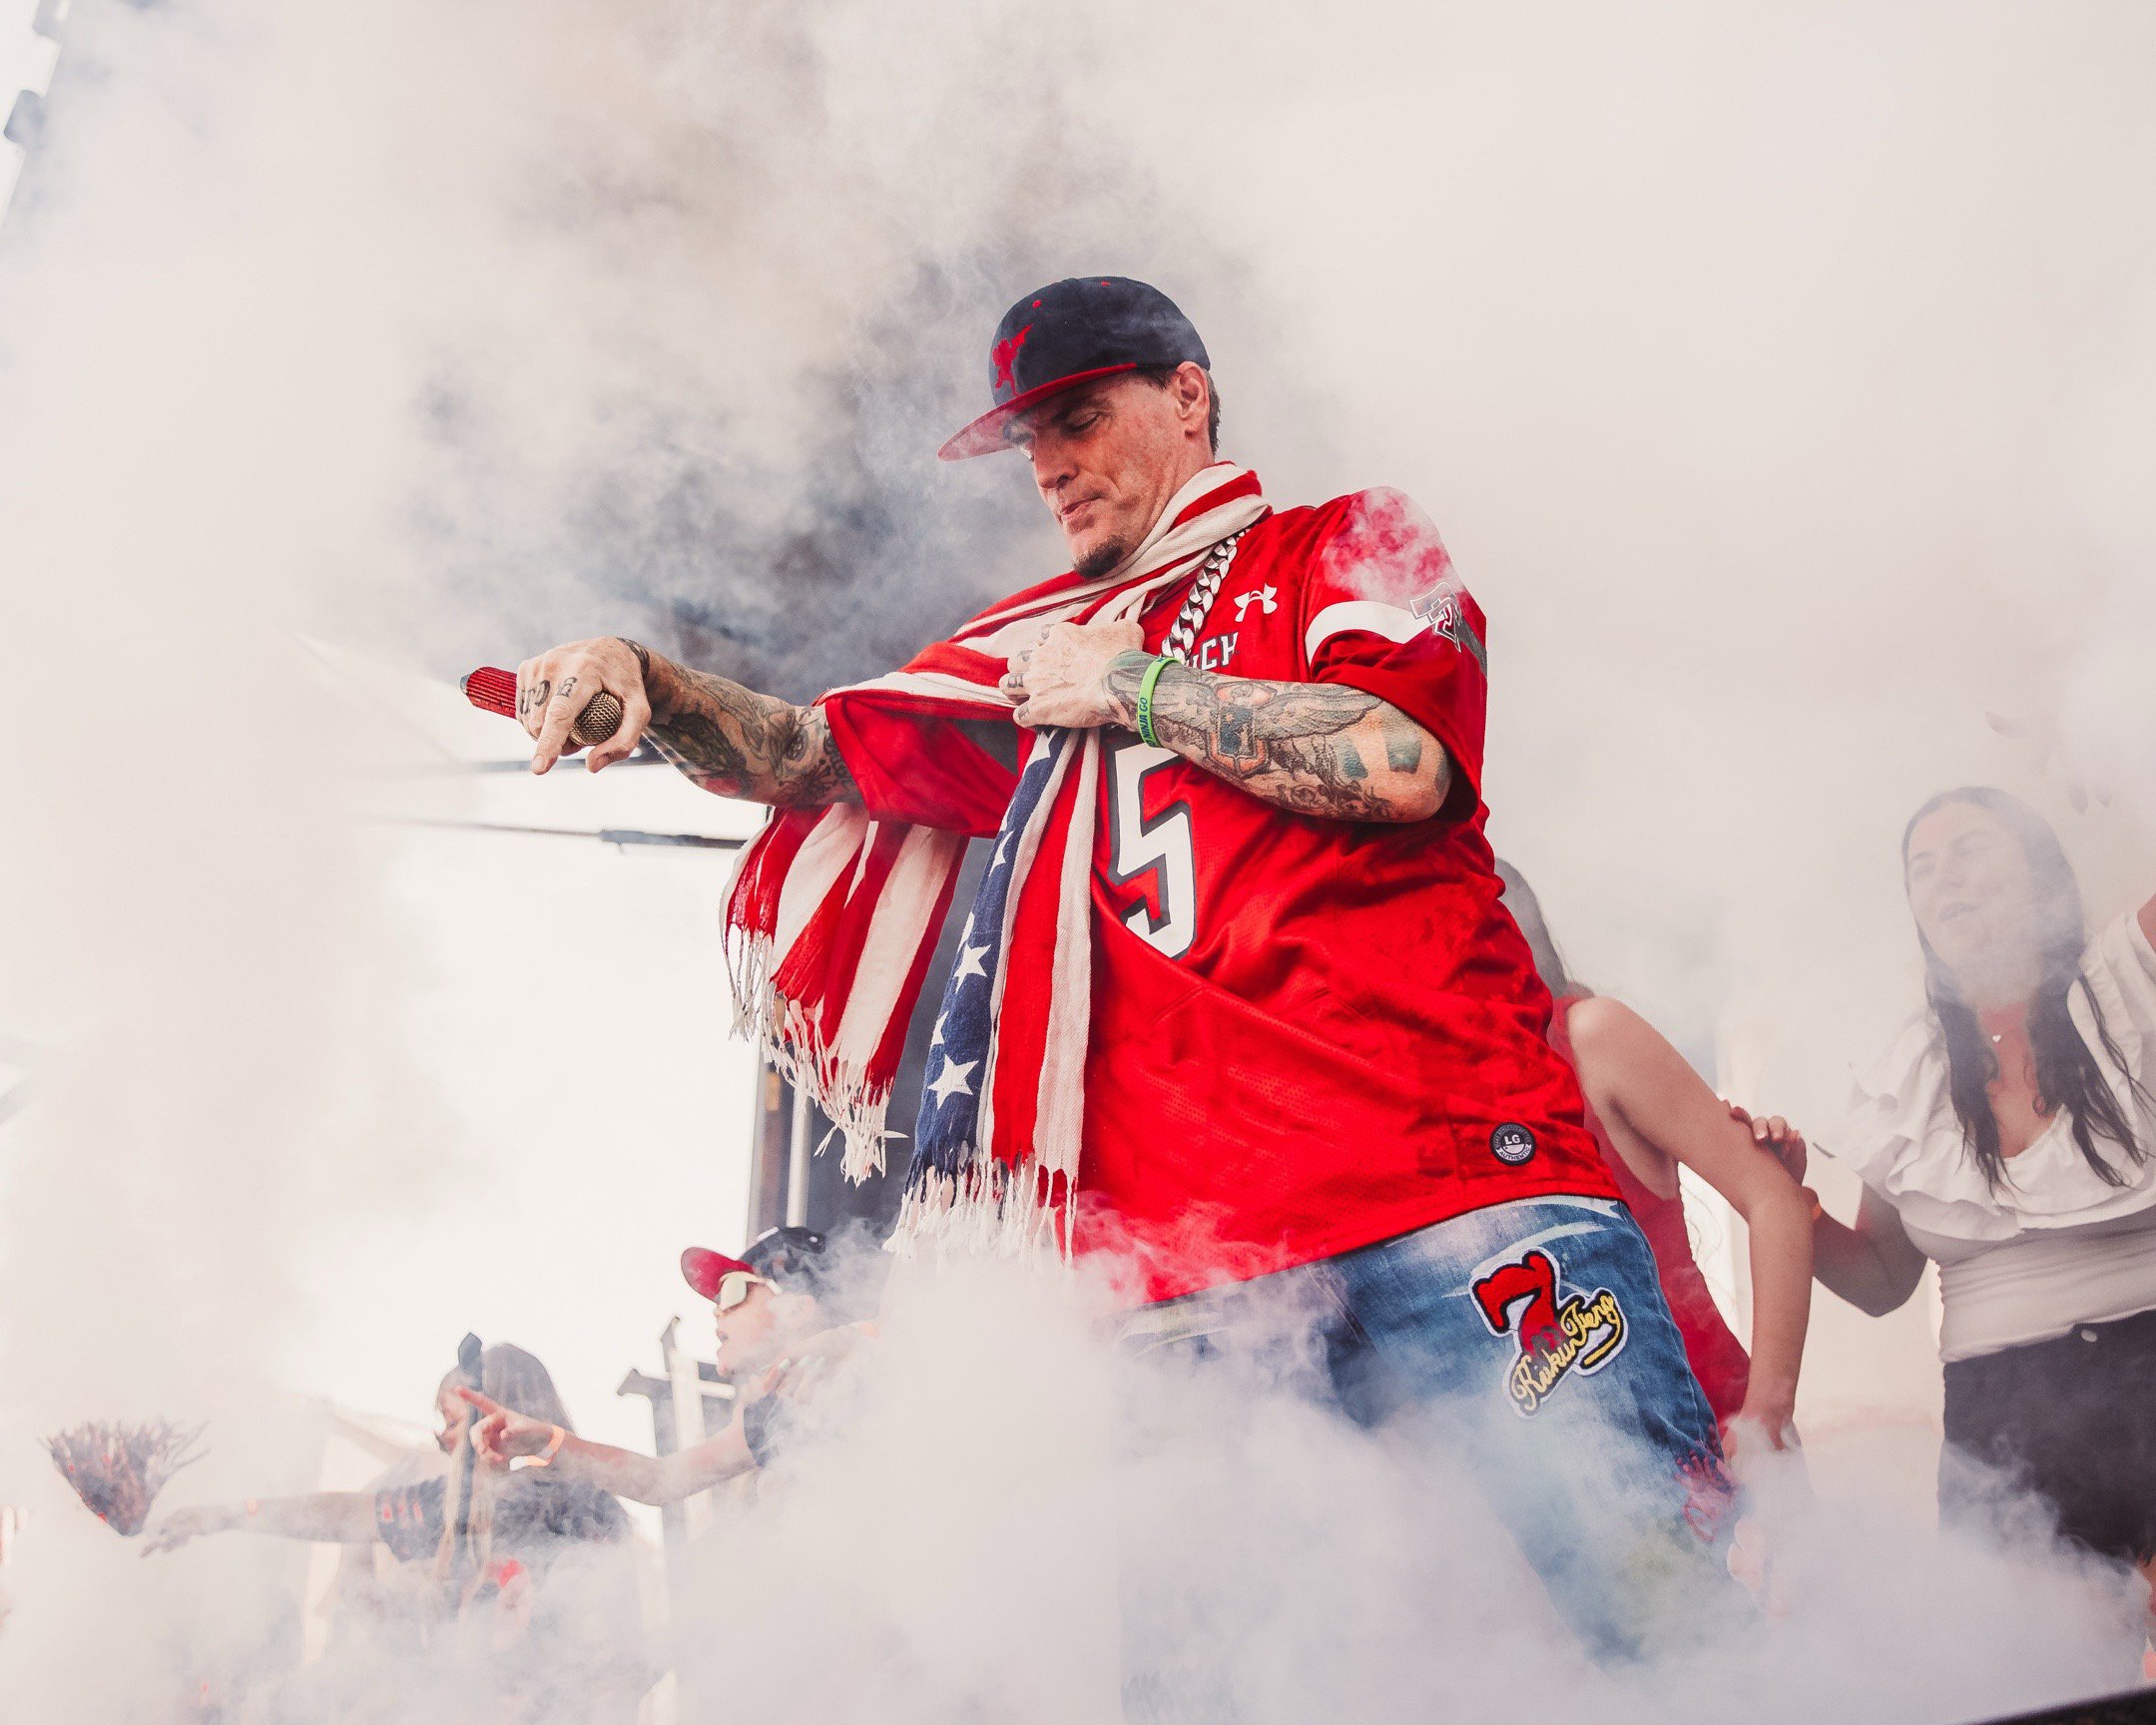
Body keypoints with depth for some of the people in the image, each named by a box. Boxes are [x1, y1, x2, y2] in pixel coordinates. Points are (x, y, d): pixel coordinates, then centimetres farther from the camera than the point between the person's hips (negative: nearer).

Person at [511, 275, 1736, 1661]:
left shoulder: (1350, 546, 14)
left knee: (1658, 1613, -16)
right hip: (1196, 1254, 4)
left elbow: (1400, 761, -6)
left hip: (1455, 1185, -3)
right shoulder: (1049, 652, 27)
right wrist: (647, 682, 2)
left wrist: (1136, 688, 4)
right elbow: (816, 755, 21)